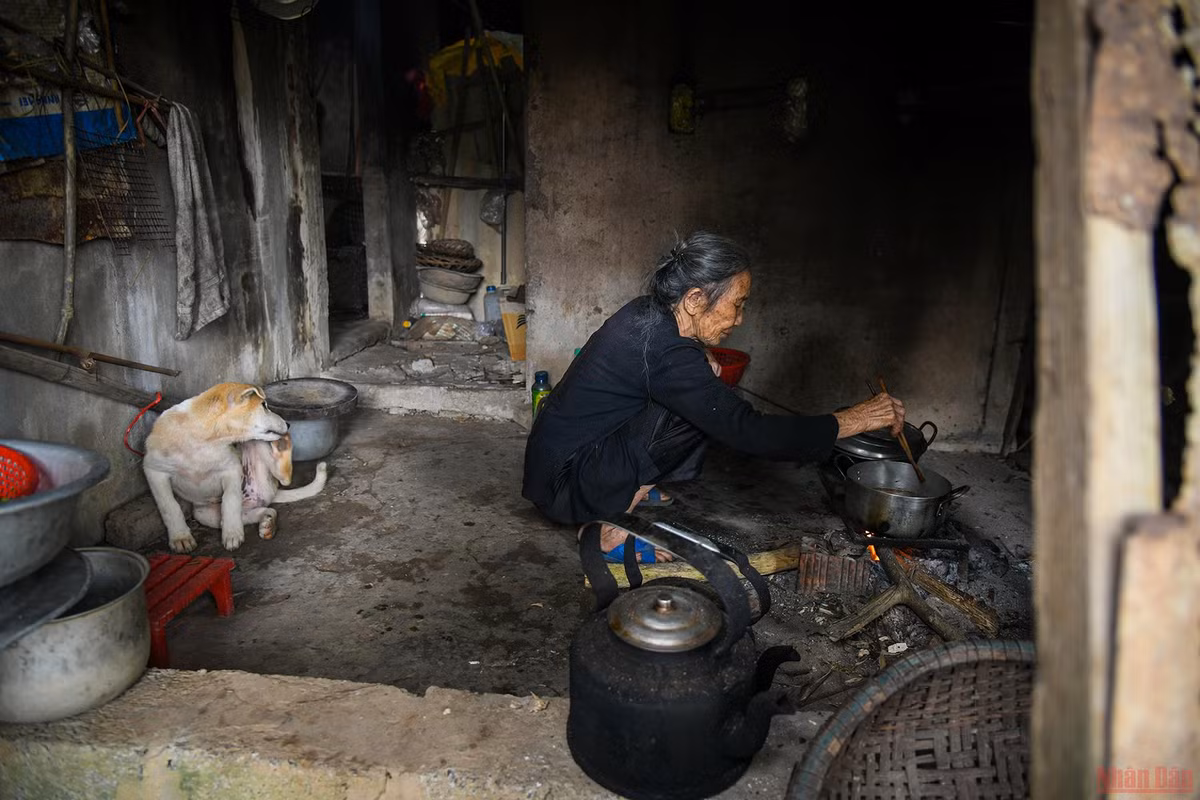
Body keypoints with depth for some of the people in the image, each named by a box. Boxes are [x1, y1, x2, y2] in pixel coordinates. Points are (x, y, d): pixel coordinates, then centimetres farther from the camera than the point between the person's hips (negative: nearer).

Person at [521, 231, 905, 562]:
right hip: (565, 485, -9)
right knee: (695, 414, -21)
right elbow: (748, 432, -28)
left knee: (698, 405, 6)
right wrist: (852, 420, -19)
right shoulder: (664, 350, -27)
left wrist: (700, 361, 4)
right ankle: (612, 531, -12)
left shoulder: (645, 313, 1)